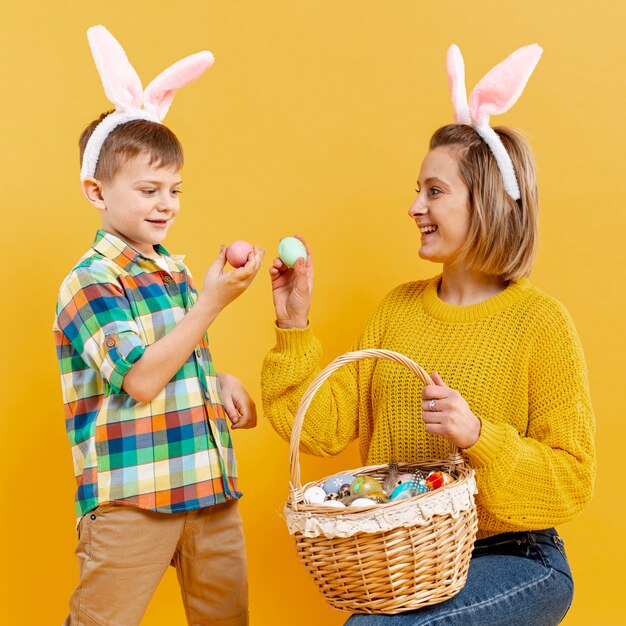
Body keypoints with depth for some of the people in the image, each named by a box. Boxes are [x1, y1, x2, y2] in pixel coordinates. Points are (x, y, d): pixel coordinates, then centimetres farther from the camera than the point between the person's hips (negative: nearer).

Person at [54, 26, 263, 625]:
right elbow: (140, 379, -20)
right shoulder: (90, 281, -10)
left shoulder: (176, 272, 14)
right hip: (131, 497, -7)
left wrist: (222, 382, 5)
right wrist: (211, 302, -21)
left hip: (211, 485, 7)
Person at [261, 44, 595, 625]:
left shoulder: (541, 322, -11)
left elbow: (572, 479, -11)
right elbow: (324, 426, 2)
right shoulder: (399, 306, 5)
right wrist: (295, 326, -6)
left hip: (512, 560, -4)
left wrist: (478, 436, -26)